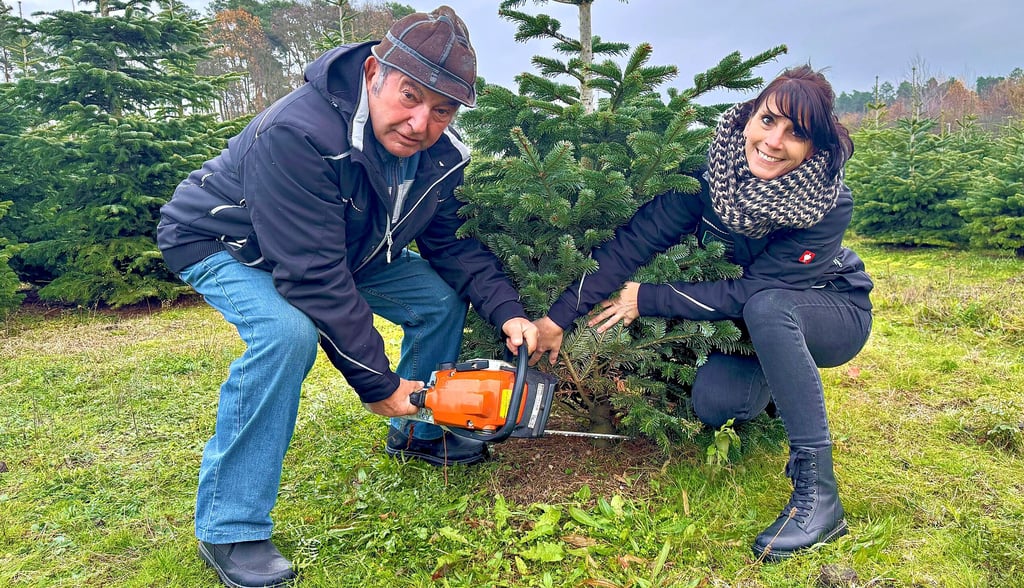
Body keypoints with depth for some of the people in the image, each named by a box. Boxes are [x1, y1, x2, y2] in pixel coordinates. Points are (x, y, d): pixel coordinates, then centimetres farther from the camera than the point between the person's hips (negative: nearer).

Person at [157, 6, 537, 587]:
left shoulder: (440, 154, -16)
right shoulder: (296, 135, -40)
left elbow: (453, 245, -7)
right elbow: (314, 279, -39)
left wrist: (508, 313, -22)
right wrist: (377, 383, -32)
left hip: (345, 246, 7)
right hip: (222, 244, -6)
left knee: (442, 298, 0)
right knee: (287, 332, -35)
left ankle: (416, 432, 22)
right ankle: (229, 529, -18)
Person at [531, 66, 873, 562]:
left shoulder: (830, 204, -29)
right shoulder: (716, 166, -22)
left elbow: (751, 292, -29)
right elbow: (638, 237, -27)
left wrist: (647, 300, -27)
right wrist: (560, 316, -30)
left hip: (832, 315, -3)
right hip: (758, 324, 3)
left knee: (766, 307, -37)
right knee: (712, 401, -24)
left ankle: (817, 493, -30)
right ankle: (778, 384, 15)